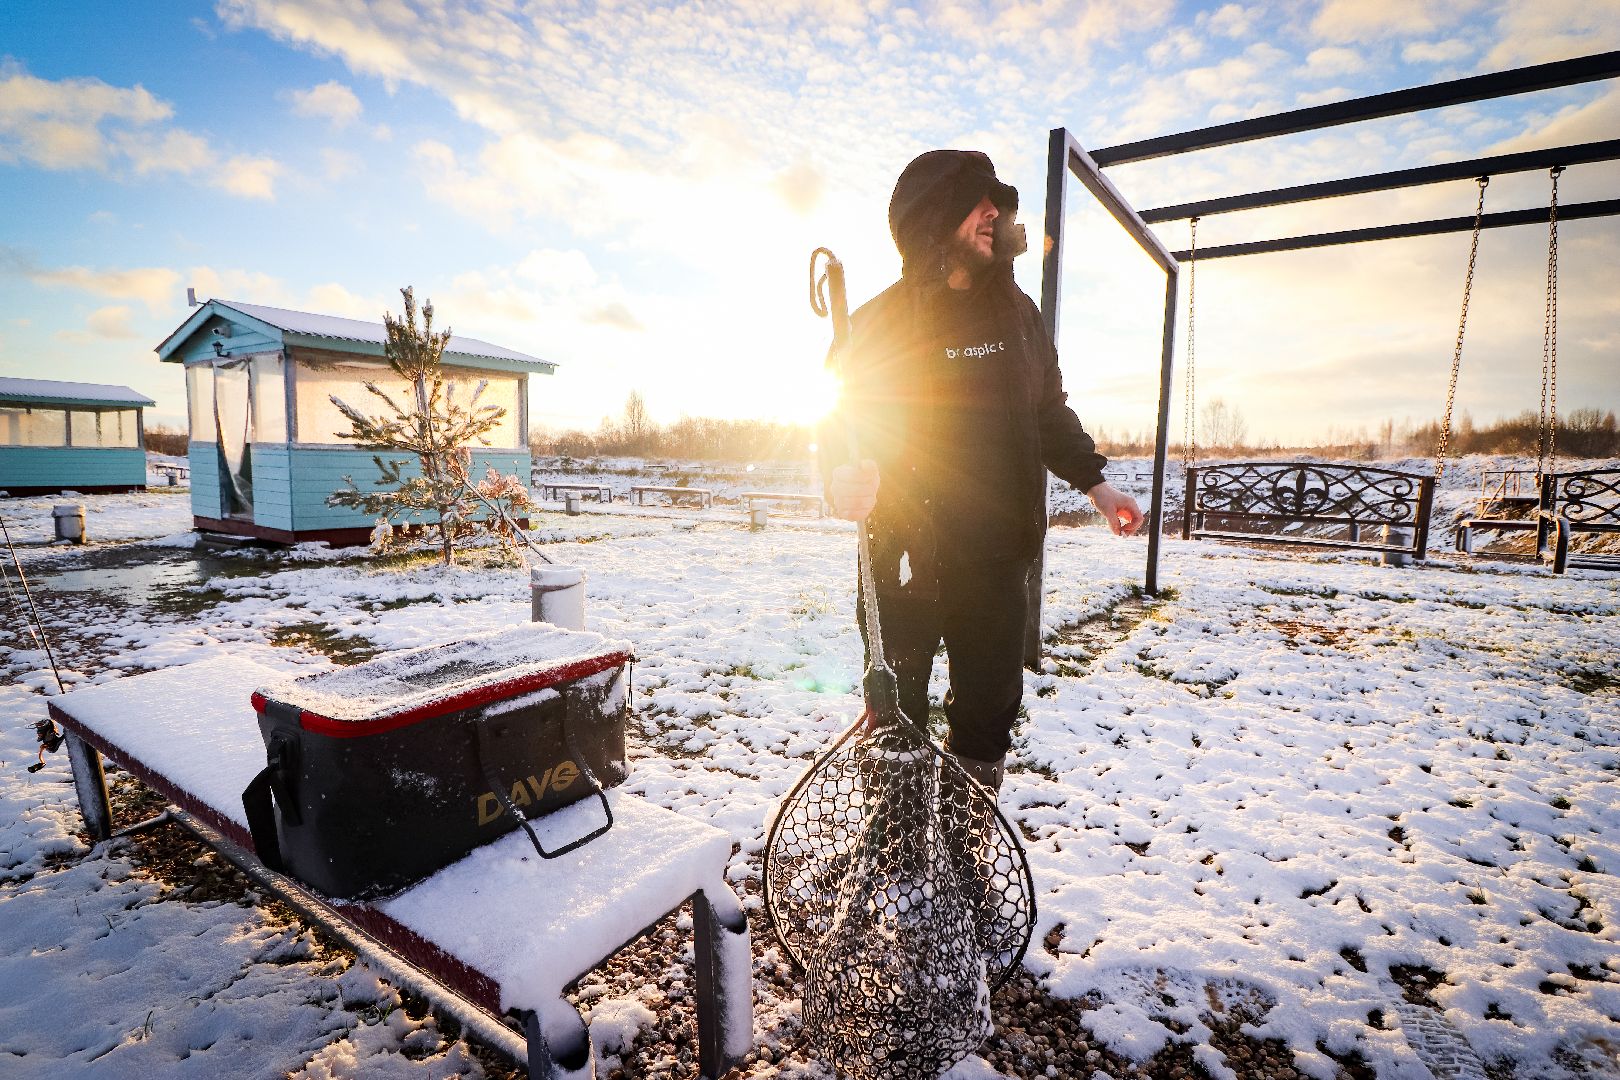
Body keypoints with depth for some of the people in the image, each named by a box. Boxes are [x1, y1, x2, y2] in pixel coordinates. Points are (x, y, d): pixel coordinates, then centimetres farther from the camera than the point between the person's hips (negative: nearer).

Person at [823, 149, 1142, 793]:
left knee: (990, 709, 14)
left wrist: (1094, 483, 16)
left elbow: (1050, 411, 20)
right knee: (896, 712, 7)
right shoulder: (883, 318, -2)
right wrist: (846, 475, -28)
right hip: (906, 557, -4)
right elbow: (842, 416, -7)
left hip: (998, 554, 4)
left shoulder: (1017, 311, 12)